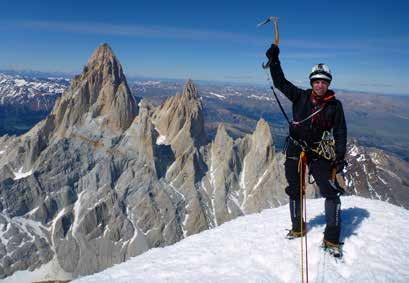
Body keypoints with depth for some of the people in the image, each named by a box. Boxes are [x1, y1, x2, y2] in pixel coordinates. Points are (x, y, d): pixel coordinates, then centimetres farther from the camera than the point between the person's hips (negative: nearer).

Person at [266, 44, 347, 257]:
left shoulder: (335, 105, -1)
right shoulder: (301, 97, 0)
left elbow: (340, 132, 1)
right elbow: (280, 82, -2)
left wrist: (340, 156, -7)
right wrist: (274, 60, -11)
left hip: (318, 152, -1)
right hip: (295, 149, 1)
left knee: (331, 192, -9)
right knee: (295, 191, 11)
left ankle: (332, 238, 6)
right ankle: (298, 227, 32)